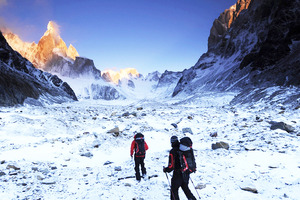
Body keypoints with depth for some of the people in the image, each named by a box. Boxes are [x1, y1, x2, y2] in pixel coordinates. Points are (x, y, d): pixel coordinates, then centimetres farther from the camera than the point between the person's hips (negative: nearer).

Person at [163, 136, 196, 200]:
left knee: (174, 189, 13)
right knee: (185, 188, 25)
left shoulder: (173, 151, -19)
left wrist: (166, 170, -1)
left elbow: (171, 166, -18)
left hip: (178, 174, -6)